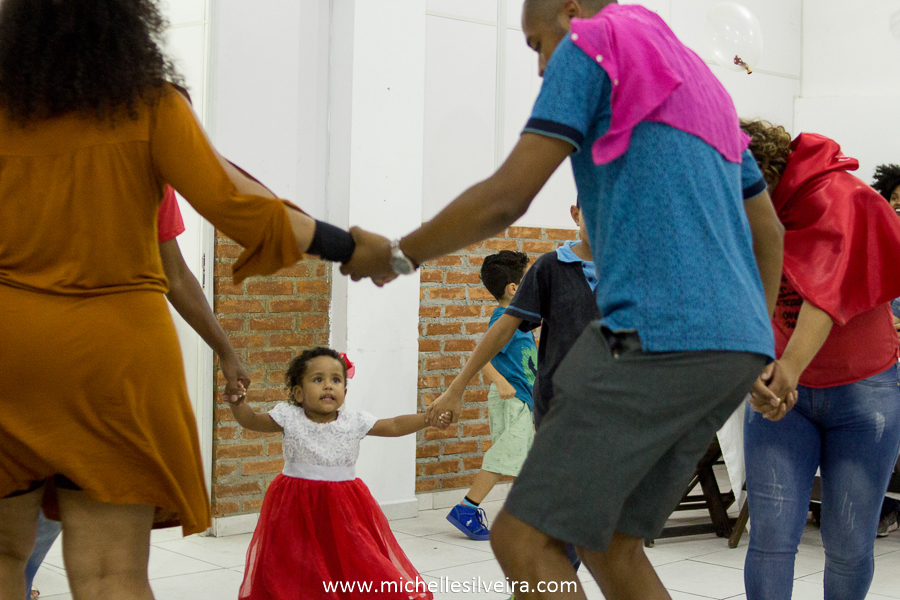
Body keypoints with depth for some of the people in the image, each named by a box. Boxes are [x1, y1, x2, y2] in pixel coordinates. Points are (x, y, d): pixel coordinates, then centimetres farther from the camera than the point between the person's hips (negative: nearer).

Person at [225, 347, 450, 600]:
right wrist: (237, 402, -18)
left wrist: (429, 418, -10)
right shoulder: (289, 418, -7)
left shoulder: (355, 422, -5)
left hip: (344, 506, 1)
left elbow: (394, 426, -1)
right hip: (297, 507, -1)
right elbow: (252, 421, 1)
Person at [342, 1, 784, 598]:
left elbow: (505, 198, -6)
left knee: (523, 540, -4)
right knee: (608, 543, 15)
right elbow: (770, 233, 29)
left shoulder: (589, 48, 2)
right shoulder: (705, 91, 28)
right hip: (734, 347, 9)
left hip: (660, 338, -9)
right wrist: (758, 358, 35)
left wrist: (396, 256, 8)